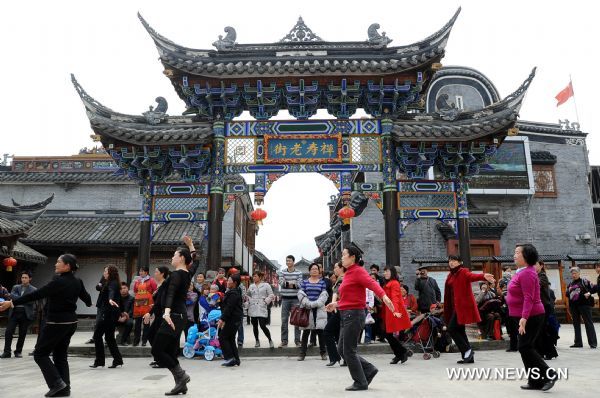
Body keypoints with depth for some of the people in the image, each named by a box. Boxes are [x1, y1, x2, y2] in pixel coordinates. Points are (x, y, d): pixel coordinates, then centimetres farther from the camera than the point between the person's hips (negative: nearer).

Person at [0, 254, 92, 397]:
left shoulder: (59, 282, -18)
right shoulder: (77, 282, 4)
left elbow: (36, 294, -20)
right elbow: (86, 298, 18)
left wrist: (12, 303, -16)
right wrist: (89, 303, 42)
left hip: (57, 323, -8)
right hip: (71, 322, 8)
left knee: (40, 354, 7)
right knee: (60, 355, 16)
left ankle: (57, 383, -1)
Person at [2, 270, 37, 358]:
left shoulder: (33, 290, 3)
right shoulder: (15, 287, 14)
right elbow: (12, 295, -4)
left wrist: (17, 299, -10)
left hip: (25, 314, -2)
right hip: (14, 312, 2)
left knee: (22, 334, 3)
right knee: (8, 332, -6)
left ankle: (18, 352, 16)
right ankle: (7, 352, 3)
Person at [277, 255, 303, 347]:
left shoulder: (299, 273, 3)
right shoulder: (282, 272, 7)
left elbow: (299, 284, -8)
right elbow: (281, 283, -7)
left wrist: (287, 283, -22)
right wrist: (292, 283, -24)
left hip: (295, 298, -1)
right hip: (285, 298, 1)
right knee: (284, 320, 3)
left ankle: (297, 340, 10)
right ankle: (284, 341, 10)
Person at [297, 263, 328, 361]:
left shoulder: (322, 282, 9)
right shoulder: (304, 282, 9)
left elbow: (324, 296, -1)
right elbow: (301, 295, -1)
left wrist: (314, 304, -14)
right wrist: (308, 304, -15)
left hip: (319, 309, 0)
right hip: (306, 309, 0)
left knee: (320, 330, 0)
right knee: (306, 331, 3)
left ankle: (323, 352, 12)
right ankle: (302, 353, 9)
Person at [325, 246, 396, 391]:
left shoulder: (358, 271, -11)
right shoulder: (349, 273, 15)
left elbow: (372, 283, -28)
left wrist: (384, 296, -44)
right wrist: (336, 304, 29)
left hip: (354, 314, -9)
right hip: (346, 315, 10)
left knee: (348, 350, -2)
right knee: (341, 349, 12)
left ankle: (360, 383, 13)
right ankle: (369, 370, 21)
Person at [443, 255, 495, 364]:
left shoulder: (463, 272, -9)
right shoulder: (450, 275, 13)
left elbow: (473, 276, -31)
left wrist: (483, 276, -52)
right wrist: (447, 310, 9)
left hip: (463, 305, -8)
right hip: (455, 306, 8)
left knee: (452, 329, -9)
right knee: (459, 330, 11)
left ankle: (467, 350, 1)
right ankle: (468, 357, 19)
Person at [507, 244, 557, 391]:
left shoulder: (526, 274, -20)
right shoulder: (523, 271, 11)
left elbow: (528, 298, -27)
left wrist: (524, 318, -32)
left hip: (530, 316, -10)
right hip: (524, 316, 10)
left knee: (525, 348, -6)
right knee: (526, 348, 12)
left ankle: (549, 374, 2)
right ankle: (535, 381, 19)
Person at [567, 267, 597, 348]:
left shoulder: (584, 281, 0)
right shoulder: (570, 284, 16)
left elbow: (593, 288, -4)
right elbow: (567, 294, 21)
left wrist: (589, 293, -21)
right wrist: (569, 291, 0)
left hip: (584, 304, -6)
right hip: (573, 306, 6)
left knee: (588, 323, -4)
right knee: (576, 324, 10)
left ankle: (593, 342, 1)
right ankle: (578, 342, 17)